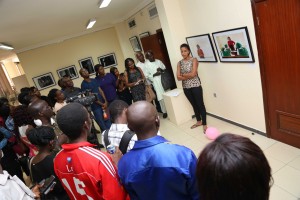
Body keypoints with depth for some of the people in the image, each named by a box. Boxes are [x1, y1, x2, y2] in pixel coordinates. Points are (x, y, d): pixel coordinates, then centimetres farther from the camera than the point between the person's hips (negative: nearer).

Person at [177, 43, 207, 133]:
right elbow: (178, 77, -4)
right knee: (194, 105, 17)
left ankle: (204, 124, 11)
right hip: (186, 87, 5)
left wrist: (183, 75, -6)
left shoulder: (194, 60, -6)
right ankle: (199, 121, 33)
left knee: (200, 104, 2)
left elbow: (193, 74, -18)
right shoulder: (179, 63, 5)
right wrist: (188, 76, -15)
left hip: (195, 86, -5)